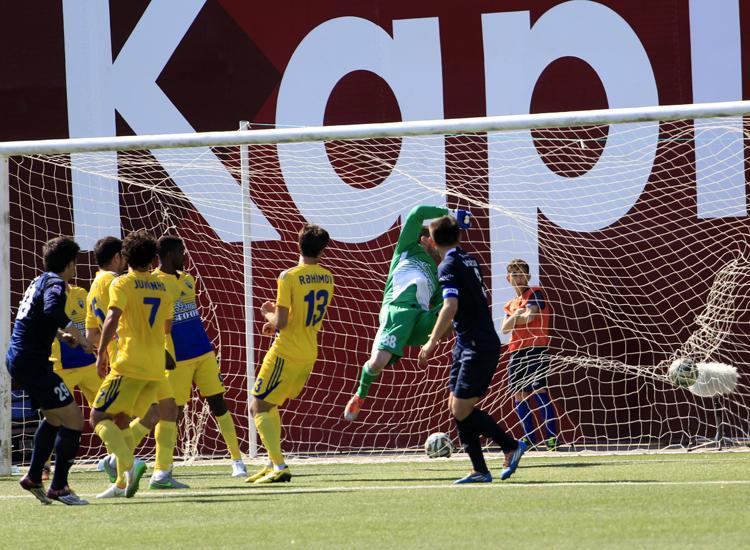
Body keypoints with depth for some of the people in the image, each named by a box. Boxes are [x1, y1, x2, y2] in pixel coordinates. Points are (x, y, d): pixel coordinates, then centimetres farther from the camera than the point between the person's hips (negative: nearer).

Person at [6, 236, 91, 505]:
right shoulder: (55, 284, -12)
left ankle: (33, 477, 27)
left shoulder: (39, 281, 16)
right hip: (32, 363, -10)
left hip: (17, 359, 10)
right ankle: (59, 487, -7)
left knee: (53, 417, 25)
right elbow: (53, 310, -34)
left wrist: (61, 334, 28)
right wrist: (78, 334, -27)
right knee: (73, 419, -7)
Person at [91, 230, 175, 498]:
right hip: (157, 366, 6)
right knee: (121, 419, 18)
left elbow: (112, 318, -18)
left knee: (99, 418, -4)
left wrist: (101, 353, -13)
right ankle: (122, 483, 13)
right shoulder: (162, 287, 14)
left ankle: (130, 464, -26)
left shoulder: (123, 284, -5)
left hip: (130, 364, -6)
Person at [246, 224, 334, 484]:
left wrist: (268, 314, 3)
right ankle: (273, 464, 21)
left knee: (259, 407, -2)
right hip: (309, 353, 7)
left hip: (286, 353, -7)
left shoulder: (289, 277, -17)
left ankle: (279, 467, -15)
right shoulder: (327, 277, 5)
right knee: (270, 406, 22)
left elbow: (281, 322, -19)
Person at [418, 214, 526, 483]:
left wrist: (432, 341, -25)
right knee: (456, 406, 8)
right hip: (467, 346, 9)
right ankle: (479, 470, 6)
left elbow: (450, 307, -26)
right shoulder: (469, 261, 14)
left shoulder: (449, 266, -14)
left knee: (462, 410, -9)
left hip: (477, 347, -9)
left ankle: (512, 447, 0)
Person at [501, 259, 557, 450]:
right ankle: (530, 440, 8)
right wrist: (518, 315, -7)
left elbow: (529, 317, -11)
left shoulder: (535, 293, 2)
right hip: (516, 352, 7)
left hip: (536, 348, -7)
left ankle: (552, 438, -19)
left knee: (539, 390, -16)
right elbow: (504, 328, 8)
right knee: (519, 397, 3)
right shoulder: (511, 304, 21)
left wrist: (513, 318, 7)